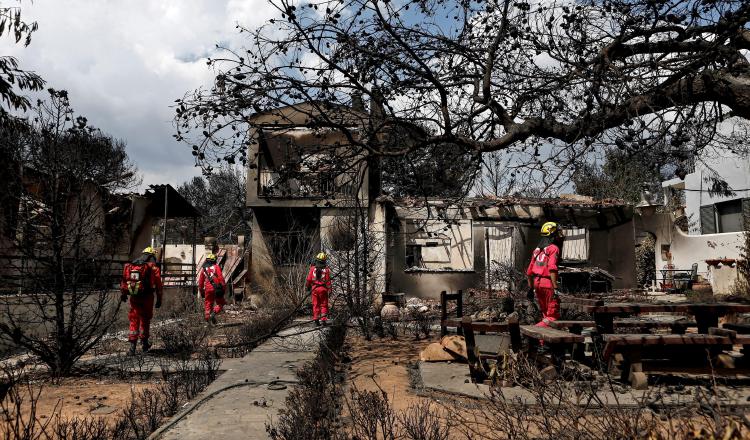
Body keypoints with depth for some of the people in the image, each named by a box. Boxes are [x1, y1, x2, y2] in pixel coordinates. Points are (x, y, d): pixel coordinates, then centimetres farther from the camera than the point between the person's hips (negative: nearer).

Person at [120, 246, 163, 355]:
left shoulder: (130, 265, 9)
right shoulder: (153, 267, -3)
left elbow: (124, 279, 7)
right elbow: (158, 284, -7)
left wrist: (123, 293, 15)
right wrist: (159, 299, -3)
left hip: (134, 297, 2)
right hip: (147, 298, -2)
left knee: (134, 320, 8)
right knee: (145, 320, 15)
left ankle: (132, 346, 0)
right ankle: (144, 343, 25)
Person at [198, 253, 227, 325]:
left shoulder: (203, 269, 15)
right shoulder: (216, 266, 2)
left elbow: (200, 281, 19)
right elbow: (221, 277, -9)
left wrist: (201, 291, 28)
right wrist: (224, 287, -6)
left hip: (208, 289, 3)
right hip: (217, 288, -3)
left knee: (208, 304, 14)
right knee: (220, 303, 8)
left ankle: (208, 318, 10)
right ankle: (214, 313, -15)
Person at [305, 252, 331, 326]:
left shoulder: (313, 268, -2)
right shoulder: (326, 269, -6)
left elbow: (309, 279, 3)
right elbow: (328, 281, -6)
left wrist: (307, 286, 18)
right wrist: (329, 290, 0)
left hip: (314, 289, 2)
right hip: (323, 289, -1)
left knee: (315, 304, 10)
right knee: (324, 305, 7)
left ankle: (316, 319, 9)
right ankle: (323, 319, 2)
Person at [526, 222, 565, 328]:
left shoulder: (537, 249, 18)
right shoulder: (554, 248, -6)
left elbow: (529, 271, 19)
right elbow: (552, 268, -20)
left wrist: (531, 288, 25)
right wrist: (555, 288, -22)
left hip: (537, 282, 8)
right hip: (548, 283, -8)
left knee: (545, 314, 19)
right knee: (553, 315, -4)